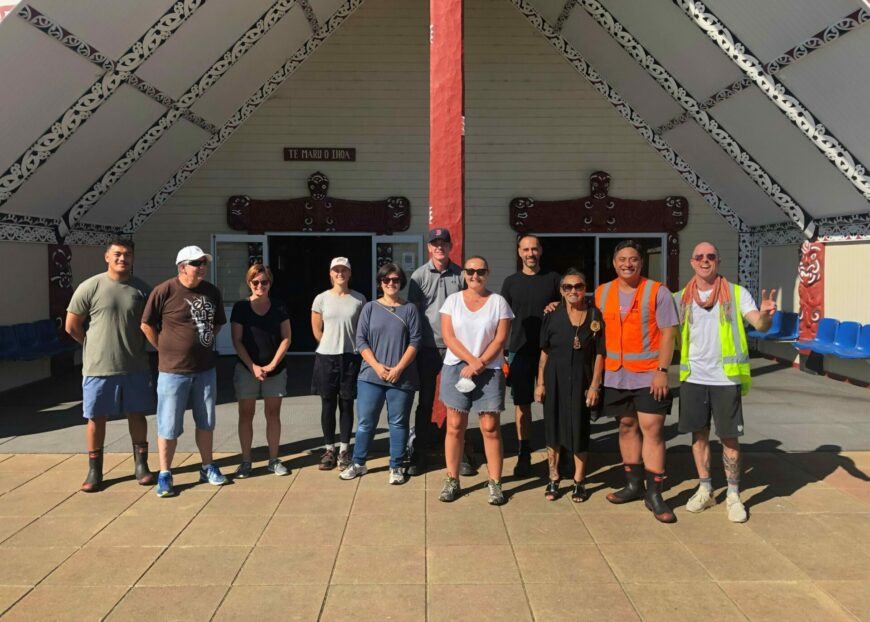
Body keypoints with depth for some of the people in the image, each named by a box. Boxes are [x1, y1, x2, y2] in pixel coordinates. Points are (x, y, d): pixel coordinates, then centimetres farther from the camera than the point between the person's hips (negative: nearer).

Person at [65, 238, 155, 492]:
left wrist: (134, 346, 8)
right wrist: (97, 347, 5)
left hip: (136, 367, 2)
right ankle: (94, 471, 20)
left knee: (137, 414, 10)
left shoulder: (142, 289, 2)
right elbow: (71, 326, -1)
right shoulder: (90, 287, -6)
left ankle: (141, 465, 23)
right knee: (96, 417, 7)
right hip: (99, 367, -2)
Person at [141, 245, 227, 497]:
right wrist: (166, 350, -2)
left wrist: (203, 343, 8)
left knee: (206, 422, 15)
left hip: (205, 369, 5)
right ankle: (164, 475, 15)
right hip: (173, 370, -5)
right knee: (169, 426, 2)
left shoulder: (212, 292, 3)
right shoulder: (164, 291, -12)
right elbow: (146, 325, -5)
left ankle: (207, 468, 29)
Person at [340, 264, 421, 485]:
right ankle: (358, 463, 19)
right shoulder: (370, 308, 6)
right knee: (365, 422, 6)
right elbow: (361, 340, 2)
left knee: (398, 423, 6)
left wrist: (398, 368, -11)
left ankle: (396, 467, 16)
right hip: (371, 375, 1)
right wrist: (377, 366, -9)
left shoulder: (409, 309, 4)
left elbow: (414, 342, -2)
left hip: (402, 377, -1)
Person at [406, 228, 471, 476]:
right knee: (425, 402, 9)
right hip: (428, 347, 0)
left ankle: (461, 454, 18)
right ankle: (418, 454, 18)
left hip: (455, 346, 1)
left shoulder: (460, 275, 2)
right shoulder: (419, 276, 1)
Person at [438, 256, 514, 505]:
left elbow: (500, 340, -3)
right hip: (456, 368, 1)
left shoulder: (498, 302, 4)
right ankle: (452, 480, 13)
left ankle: (495, 483, 7)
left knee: (490, 427, -2)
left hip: (490, 371, -1)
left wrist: (478, 365, -11)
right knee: (455, 426, 3)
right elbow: (448, 337, -2)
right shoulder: (452, 300, 6)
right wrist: (472, 361, -12)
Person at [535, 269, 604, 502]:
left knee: (579, 430, 6)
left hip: (581, 380, -1)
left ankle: (579, 482, 20)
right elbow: (545, 352, 5)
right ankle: (553, 480, 21)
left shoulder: (595, 316, -1)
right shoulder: (553, 316, 2)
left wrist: (594, 386, -6)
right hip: (555, 379, 1)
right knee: (553, 430, 8)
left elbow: (599, 354, -1)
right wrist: (540, 383, 1)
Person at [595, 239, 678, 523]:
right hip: (616, 375, 4)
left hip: (649, 376, -4)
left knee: (652, 430, -6)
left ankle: (654, 494, 1)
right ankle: (634, 485, 25)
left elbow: (668, 333, -6)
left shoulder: (657, 291, -3)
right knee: (627, 427, 12)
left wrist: (662, 370, -14)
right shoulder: (602, 293, 8)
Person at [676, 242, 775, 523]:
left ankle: (733, 495, 16)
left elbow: (759, 324, -13)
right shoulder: (681, 298, 6)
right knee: (699, 434, 10)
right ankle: (705, 490, 24)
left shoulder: (736, 293, -1)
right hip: (693, 378, 3)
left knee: (729, 437, 3)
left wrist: (766, 315, -36)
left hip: (726, 379, -2)